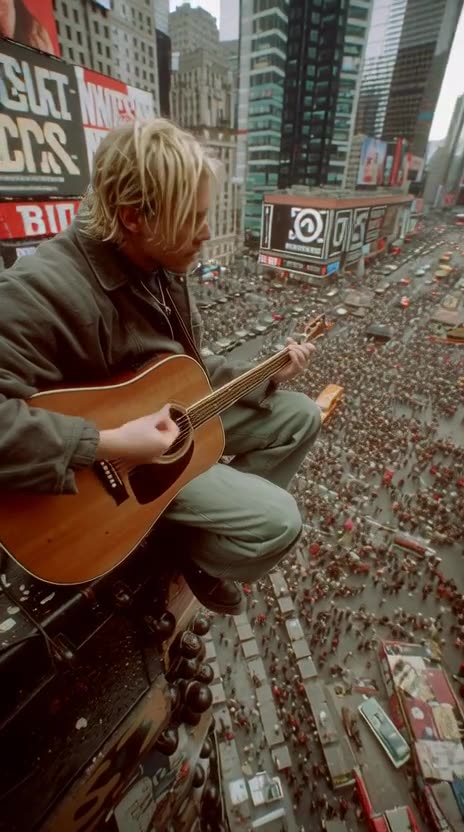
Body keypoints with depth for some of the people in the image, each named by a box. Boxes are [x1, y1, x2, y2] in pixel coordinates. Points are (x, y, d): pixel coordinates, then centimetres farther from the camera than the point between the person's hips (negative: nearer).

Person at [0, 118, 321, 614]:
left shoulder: (162, 267, 3)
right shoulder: (45, 291, -27)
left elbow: (186, 367, 10)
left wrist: (266, 378, 3)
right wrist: (104, 445, -35)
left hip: (181, 414, 9)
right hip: (119, 461, -8)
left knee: (300, 415, 9)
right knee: (277, 522, -17)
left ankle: (226, 511, 19)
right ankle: (191, 551, 16)